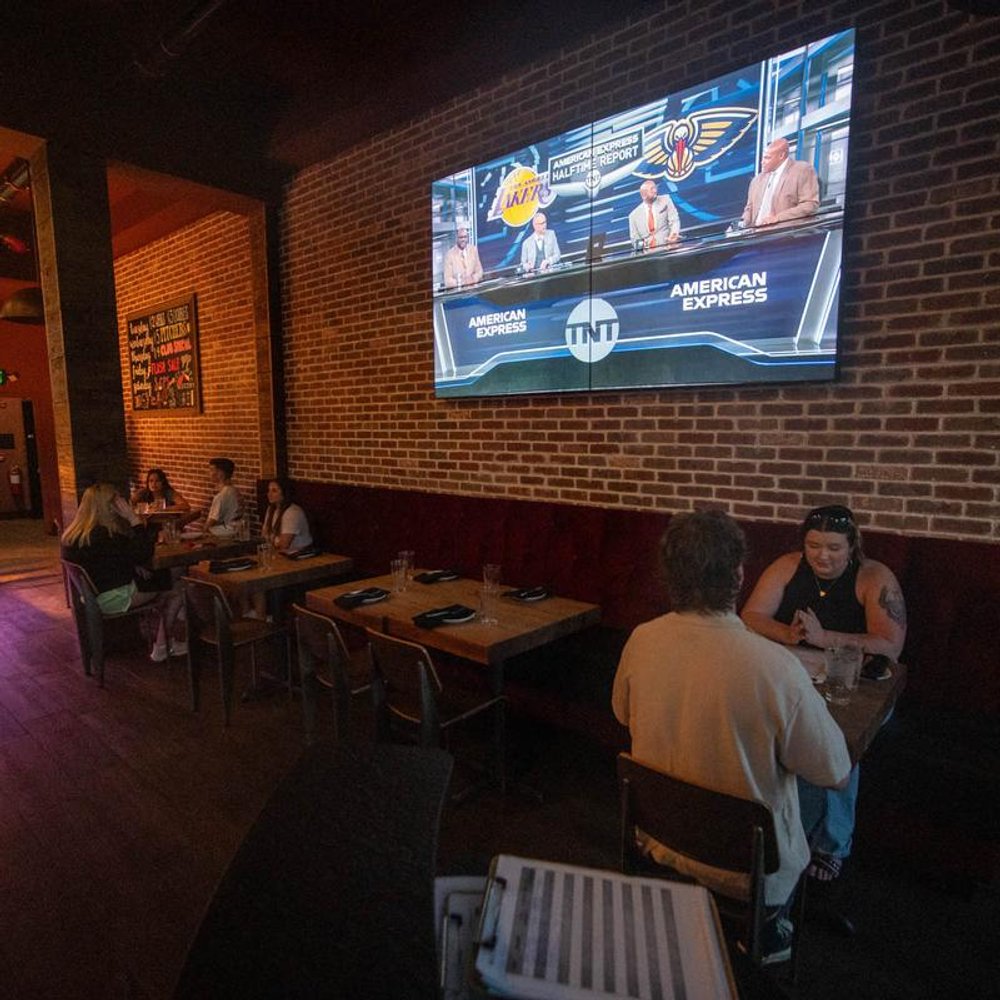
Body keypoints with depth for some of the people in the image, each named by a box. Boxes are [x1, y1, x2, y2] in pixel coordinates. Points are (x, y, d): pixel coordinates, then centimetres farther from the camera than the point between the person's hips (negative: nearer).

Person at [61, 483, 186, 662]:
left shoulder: (73, 534, 6)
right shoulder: (103, 536, -26)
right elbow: (143, 553, -23)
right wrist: (134, 519, -21)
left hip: (92, 596, 10)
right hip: (112, 599, -10)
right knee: (174, 594, 0)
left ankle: (162, 647, 18)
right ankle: (164, 646, 17)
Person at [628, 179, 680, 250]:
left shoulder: (665, 200, 11)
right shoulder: (634, 215, 10)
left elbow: (674, 220, 2)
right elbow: (635, 238, 12)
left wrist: (674, 234, -19)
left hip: (667, 247, -1)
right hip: (648, 252, 1)